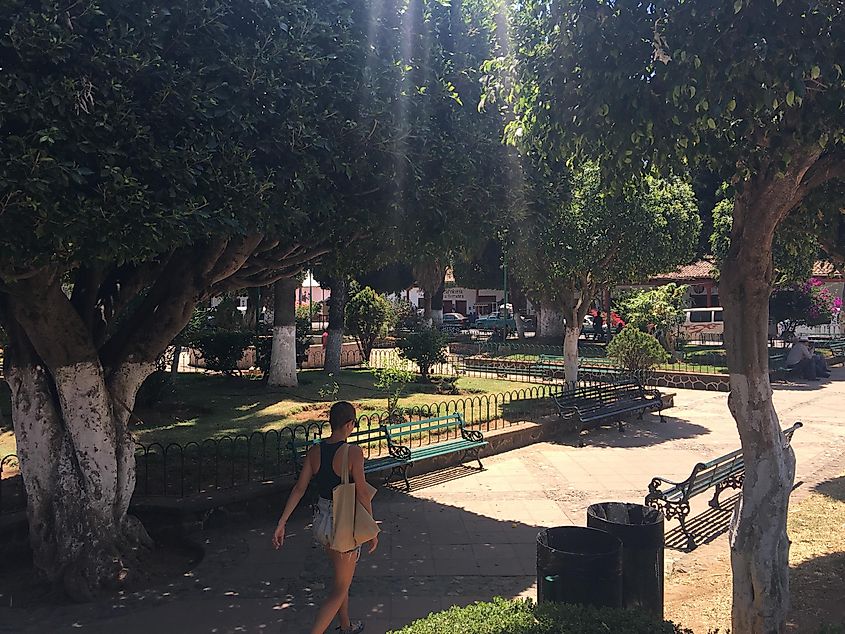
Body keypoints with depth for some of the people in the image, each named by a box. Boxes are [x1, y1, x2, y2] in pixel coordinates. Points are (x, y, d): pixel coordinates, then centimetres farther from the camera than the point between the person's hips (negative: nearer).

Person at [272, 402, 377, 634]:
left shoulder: (315, 450, -5)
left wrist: (281, 523, 2)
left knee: (342, 578, 28)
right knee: (340, 590, 10)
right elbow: (362, 494, -17)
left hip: (321, 520, 7)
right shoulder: (353, 452, -22)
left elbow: (299, 488, -3)